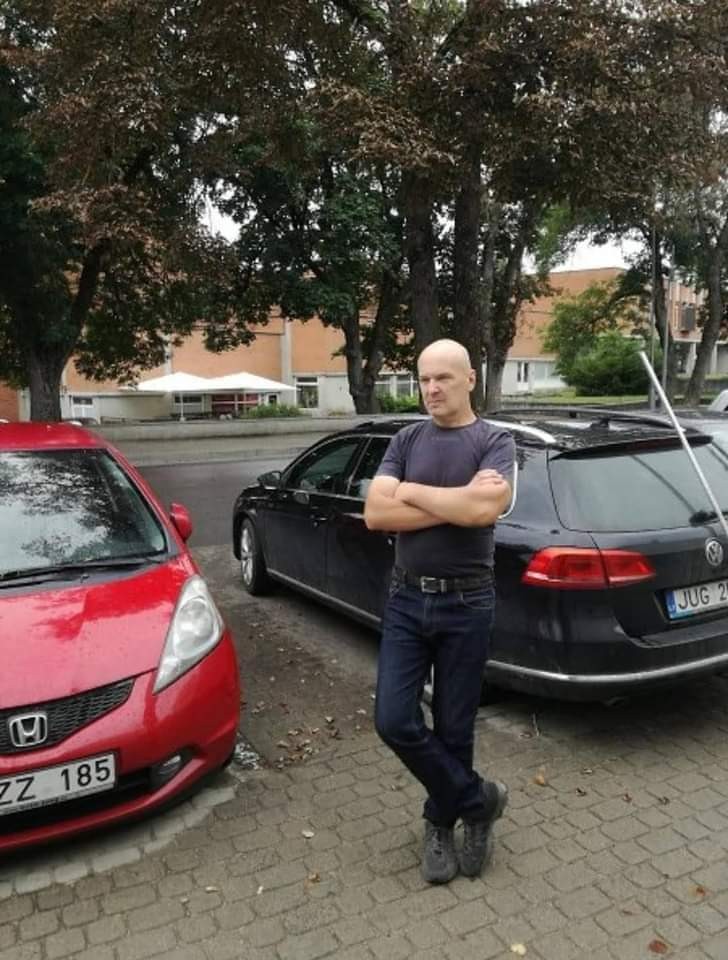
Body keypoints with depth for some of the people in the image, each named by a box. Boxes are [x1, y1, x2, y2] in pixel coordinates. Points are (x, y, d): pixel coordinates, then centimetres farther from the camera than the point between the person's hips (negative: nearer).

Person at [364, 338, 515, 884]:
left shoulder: (495, 442, -4)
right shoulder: (405, 442, 5)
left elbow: (484, 509, -24)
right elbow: (375, 513, -9)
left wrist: (413, 492, -12)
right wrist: (456, 502, -15)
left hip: (466, 605, -3)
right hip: (407, 601, 3)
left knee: (454, 728, 9)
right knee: (394, 722, 0)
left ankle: (440, 824, 36)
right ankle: (478, 800, 23)